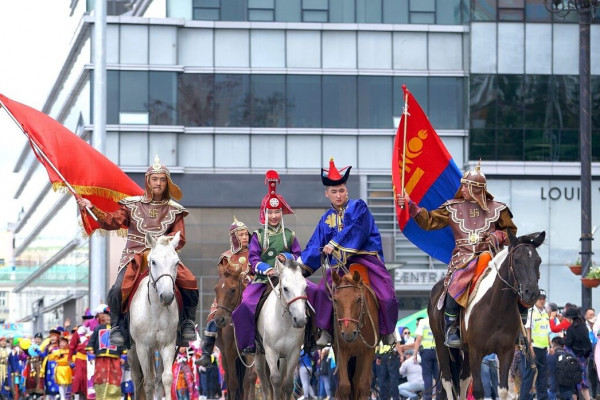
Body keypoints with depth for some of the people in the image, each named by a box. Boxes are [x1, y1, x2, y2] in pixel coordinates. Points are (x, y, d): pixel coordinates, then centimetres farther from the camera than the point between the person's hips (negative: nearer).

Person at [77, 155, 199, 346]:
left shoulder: (174, 210, 10)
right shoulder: (132, 205, 8)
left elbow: (180, 238, 3)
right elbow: (112, 222, -3)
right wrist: (92, 209, -18)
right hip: (135, 257, -1)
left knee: (189, 283, -21)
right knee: (118, 289, -26)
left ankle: (188, 323, 2)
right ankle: (116, 326, -2)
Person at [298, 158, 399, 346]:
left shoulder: (358, 207, 0)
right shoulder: (327, 218, 15)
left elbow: (355, 231, -18)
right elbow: (315, 246, 14)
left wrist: (335, 244, -23)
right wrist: (301, 265, 4)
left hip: (367, 258, -4)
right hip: (342, 263, 4)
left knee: (387, 297, -15)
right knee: (321, 291, -19)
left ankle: (387, 331, 10)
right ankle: (325, 331, -6)